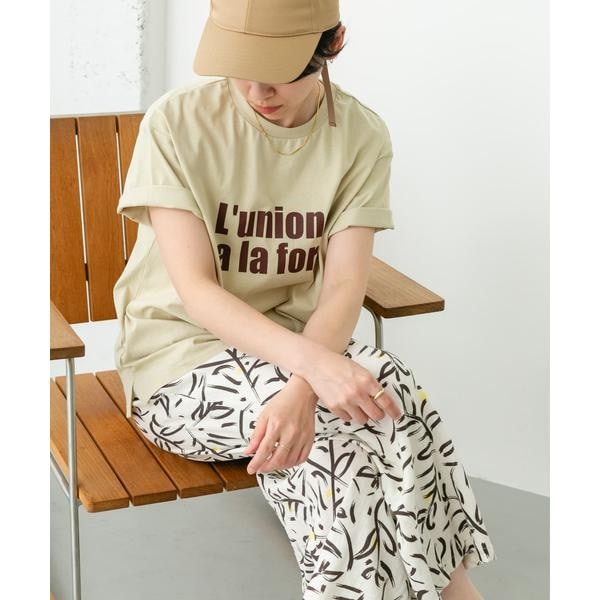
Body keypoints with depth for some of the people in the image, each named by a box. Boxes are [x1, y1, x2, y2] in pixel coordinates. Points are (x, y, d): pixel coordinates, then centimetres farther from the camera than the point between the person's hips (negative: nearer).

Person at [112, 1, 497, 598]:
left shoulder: (361, 136, -6)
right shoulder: (176, 122, -14)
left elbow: (343, 287, -14)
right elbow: (195, 290, -19)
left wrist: (301, 390, -34)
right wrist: (311, 362, -36)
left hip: (301, 343, 3)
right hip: (182, 356, -2)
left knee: (383, 388, -29)